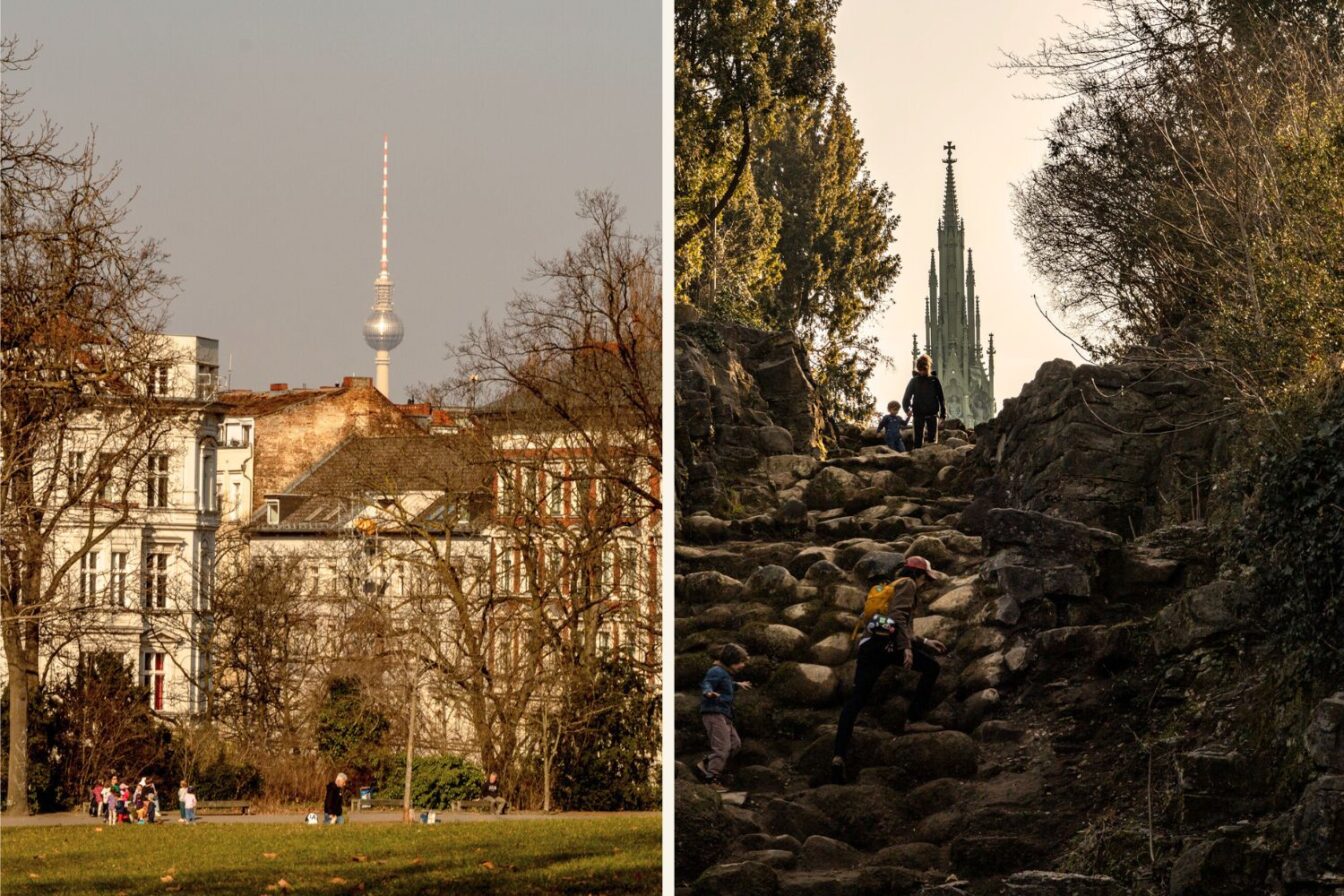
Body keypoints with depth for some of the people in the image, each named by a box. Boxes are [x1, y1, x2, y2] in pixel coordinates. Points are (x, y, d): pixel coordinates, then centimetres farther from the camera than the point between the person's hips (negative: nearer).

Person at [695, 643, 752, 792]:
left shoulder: (725, 673, 21)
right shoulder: (717, 672, -11)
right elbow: (706, 684, -26)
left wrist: (737, 685, 57)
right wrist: (708, 693, -48)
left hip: (724, 715, 11)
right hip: (714, 713, -11)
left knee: (735, 743, 10)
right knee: (722, 746, -15)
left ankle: (705, 764, 10)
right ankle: (712, 779, -14)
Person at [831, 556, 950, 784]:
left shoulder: (888, 588, 38)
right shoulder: (907, 585, 10)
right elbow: (898, 617, -7)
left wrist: (924, 642, 42)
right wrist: (906, 647, -13)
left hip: (867, 645, 8)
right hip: (885, 641, -8)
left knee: (855, 701, 2)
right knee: (932, 667, 8)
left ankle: (838, 755, -8)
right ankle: (916, 715, 3)